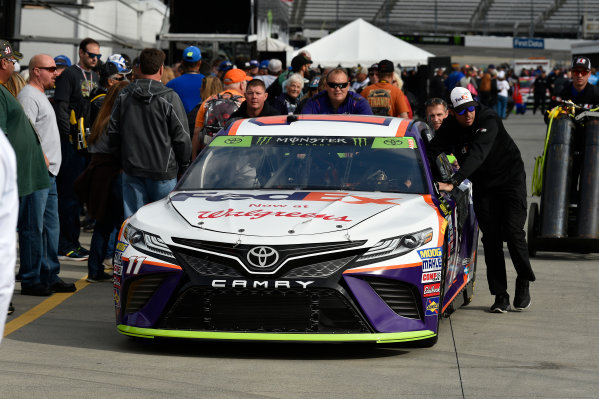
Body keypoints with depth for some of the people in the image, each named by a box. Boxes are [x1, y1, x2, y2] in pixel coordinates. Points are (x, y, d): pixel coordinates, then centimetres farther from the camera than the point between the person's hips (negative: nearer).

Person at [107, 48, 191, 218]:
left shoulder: (124, 96, 3)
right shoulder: (169, 98, -10)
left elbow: (113, 133, 8)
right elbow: (181, 137, -6)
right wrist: (183, 163, 10)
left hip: (131, 171, 4)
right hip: (163, 170, -3)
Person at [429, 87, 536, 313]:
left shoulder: (488, 120, -27)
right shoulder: (449, 127, -10)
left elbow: (477, 155, -39)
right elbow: (432, 152, -14)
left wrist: (453, 183, -49)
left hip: (510, 178, -4)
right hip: (482, 186, 4)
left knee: (512, 232, -13)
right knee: (490, 238, -2)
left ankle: (524, 282, 9)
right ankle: (500, 295, 1)